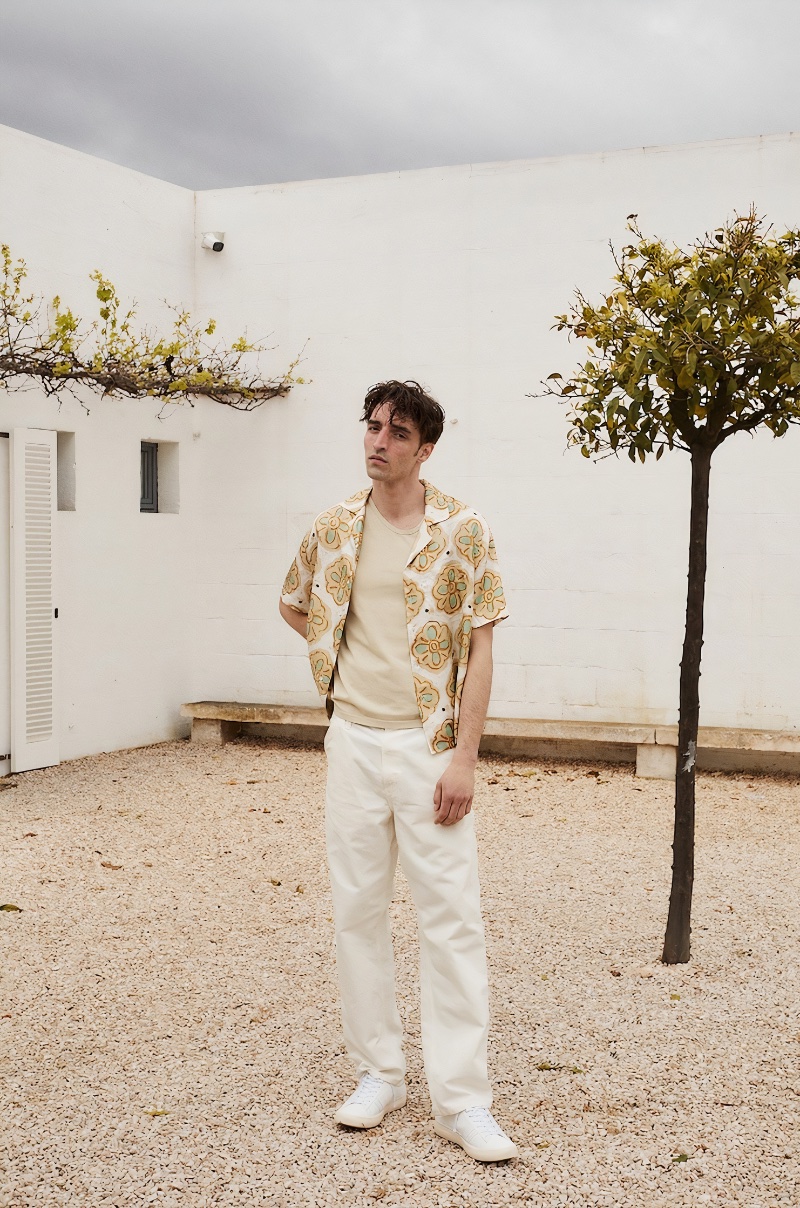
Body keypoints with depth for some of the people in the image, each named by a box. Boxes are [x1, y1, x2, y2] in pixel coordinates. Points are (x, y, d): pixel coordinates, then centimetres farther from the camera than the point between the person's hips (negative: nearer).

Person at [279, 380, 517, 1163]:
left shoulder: (462, 531, -5)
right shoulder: (331, 530, 6)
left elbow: (479, 652, -7)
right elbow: (292, 606, 24)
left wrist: (463, 758, -13)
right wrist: (344, 659, 10)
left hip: (428, 744, -4)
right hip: (352, 739, 4)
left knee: (450, 916, -4)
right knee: (356, 908, 9)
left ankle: (462, 1100, 3)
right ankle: (379, 1073, 23)